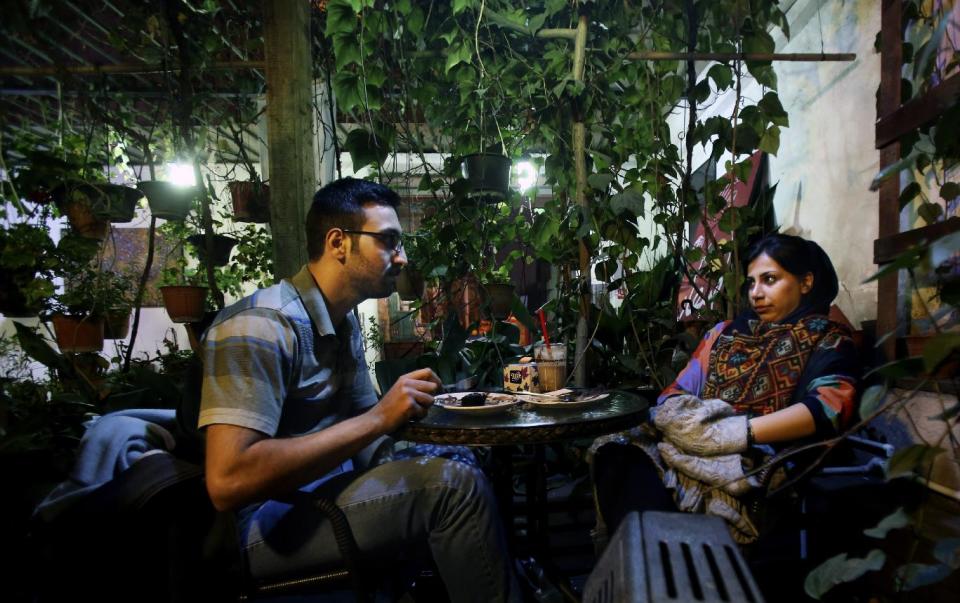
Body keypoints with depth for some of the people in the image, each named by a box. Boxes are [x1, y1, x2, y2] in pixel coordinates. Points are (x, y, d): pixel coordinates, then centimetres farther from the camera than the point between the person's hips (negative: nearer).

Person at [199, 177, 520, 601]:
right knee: (454, 485, -23)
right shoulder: (259, 326, -20)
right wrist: (377, 419, -28)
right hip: (266, 523, -9)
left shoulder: (345, 322, 9)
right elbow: (228, 481, -28)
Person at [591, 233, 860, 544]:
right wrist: (680, 418, -7)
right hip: (686, 445, 5)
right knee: (621, 459, -29)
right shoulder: (726, 332, 25)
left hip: (758, 460, -5)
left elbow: (827, 408, -9)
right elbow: (677, 393, 18)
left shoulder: (828, 340, 12)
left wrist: (735, 432, -19)